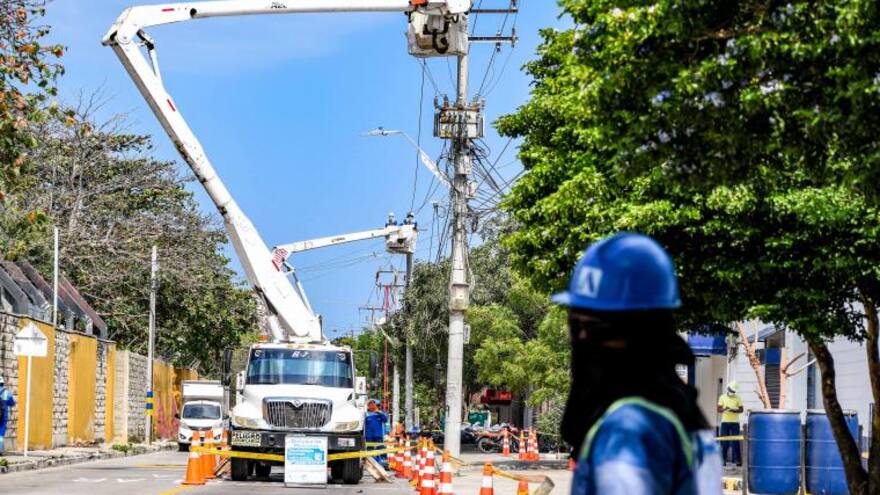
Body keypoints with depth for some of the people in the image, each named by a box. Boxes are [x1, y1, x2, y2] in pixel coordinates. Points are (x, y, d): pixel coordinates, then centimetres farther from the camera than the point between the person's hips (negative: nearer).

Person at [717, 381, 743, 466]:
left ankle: (737, 459, 0)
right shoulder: (722, 397, 4)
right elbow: (718, 409, 2)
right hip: (725, 422, 1)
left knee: (735, 442, -2)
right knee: (724, 442, 1)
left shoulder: (738, 398, 3)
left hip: (735, 422, -1)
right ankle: (723, 459, 7)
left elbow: (741, 409, 2)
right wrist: (724, 409, -19)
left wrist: (734, 410, -17)